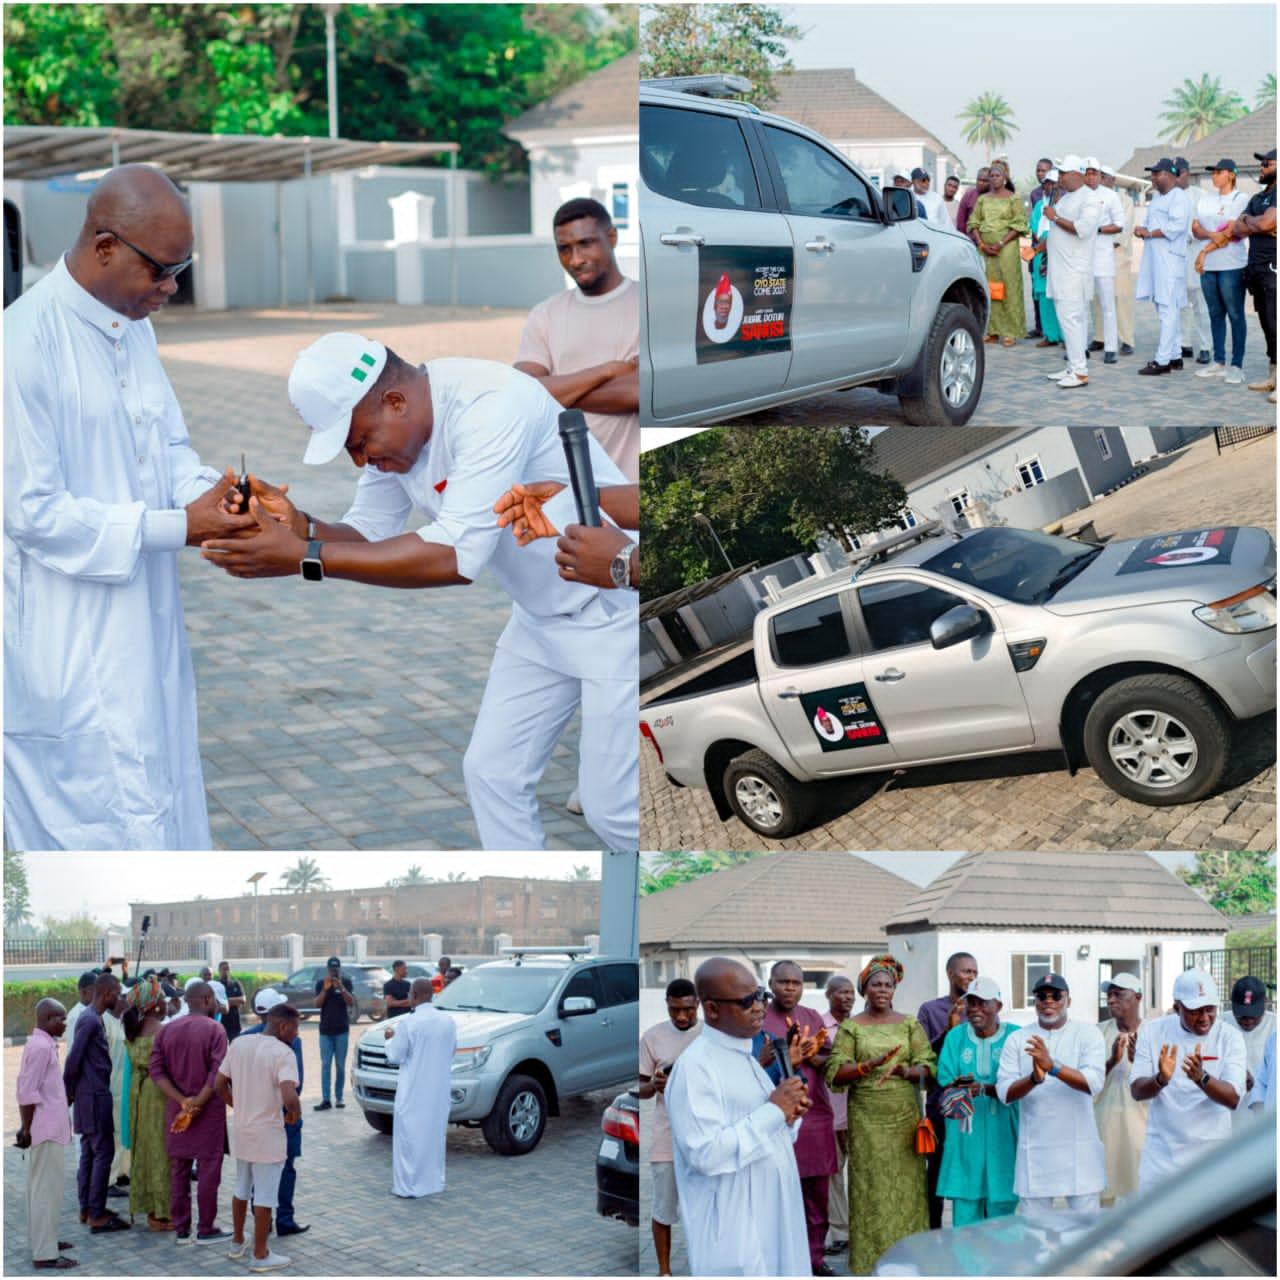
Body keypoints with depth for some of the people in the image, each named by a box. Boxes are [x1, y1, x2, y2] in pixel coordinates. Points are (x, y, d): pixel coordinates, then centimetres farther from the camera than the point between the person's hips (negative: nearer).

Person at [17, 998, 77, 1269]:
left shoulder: (38, 1044, 14)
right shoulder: (41, 1047, -17)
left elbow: (25, 1089, 18)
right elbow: (28, 1093, -20)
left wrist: (27, 1127, 19)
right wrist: (28, 1129, -17)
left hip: (46, 1127, 10)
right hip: (47, 1128, -10)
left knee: (39, 1186, 17)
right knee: (48, 1189, -7)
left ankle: (41, 1240, 26)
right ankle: (44, 1254, -6)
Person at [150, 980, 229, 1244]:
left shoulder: (166, 1030, 6)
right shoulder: (214, 1029, -10)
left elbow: (157, 1071, -2)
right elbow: (217, 1074, -19)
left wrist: (183, 1102, -9)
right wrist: (197, 1105, -15)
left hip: (176, 1108, 5)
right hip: (209, 1108, -5)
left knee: (179, 1170, 11)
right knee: (208, 1169, 3)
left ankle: (181, 1230, 15)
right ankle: (205, 1229, 7)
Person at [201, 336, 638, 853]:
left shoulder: (492, 404, -31)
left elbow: (456, 554, -37)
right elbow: (368, 535, -1)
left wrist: (303, 557, -37)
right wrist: (299, 527, -23)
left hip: (614, 611, -8)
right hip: (541, 614, 8)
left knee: (611, 805, -6)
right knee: (491, 772, 9)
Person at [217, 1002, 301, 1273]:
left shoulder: (238, 1044, 2)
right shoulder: (283, 1053, -20)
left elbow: (220, 1085, 8)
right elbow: (289, 1098, -31)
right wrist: (295, 1113, -10)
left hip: (241, 1131, 7)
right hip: (268, 1135, -7)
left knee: (241, 1189, 22)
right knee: (265, 1196, 4)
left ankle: (237, 1242, 35)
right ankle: (260, 1255, 11)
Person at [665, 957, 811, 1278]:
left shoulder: (745, 1055, 13)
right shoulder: (695, 1066, -16)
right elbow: (705, 1153, -24)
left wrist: (788, 1115, 0)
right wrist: (772, 1111, -20)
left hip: (770, 1216, 9)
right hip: (734, 1228, -9)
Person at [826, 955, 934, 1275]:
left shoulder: (909, 1024, 8)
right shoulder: (851, 1028, 3)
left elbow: (928, 1066, 1)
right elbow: (834, 1074, -5)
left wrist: (906, 1071, -19)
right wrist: (870, 1065, -19)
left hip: (905, 1116, 1)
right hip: (866, 1119, -1)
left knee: (906, 1185, 1)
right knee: (871, 1186, -1)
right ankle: (870, 1261, 6)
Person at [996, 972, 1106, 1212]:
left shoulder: (1087, 1034, 3)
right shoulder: (1017, 1039, 7)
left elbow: (1094, 1083, -12)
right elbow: (1004, 1092, -2)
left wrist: (1053, 1066, -26)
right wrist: (1034, 1078, -22)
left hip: (1079, 1149, -1)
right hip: (1035, 1151, 1)